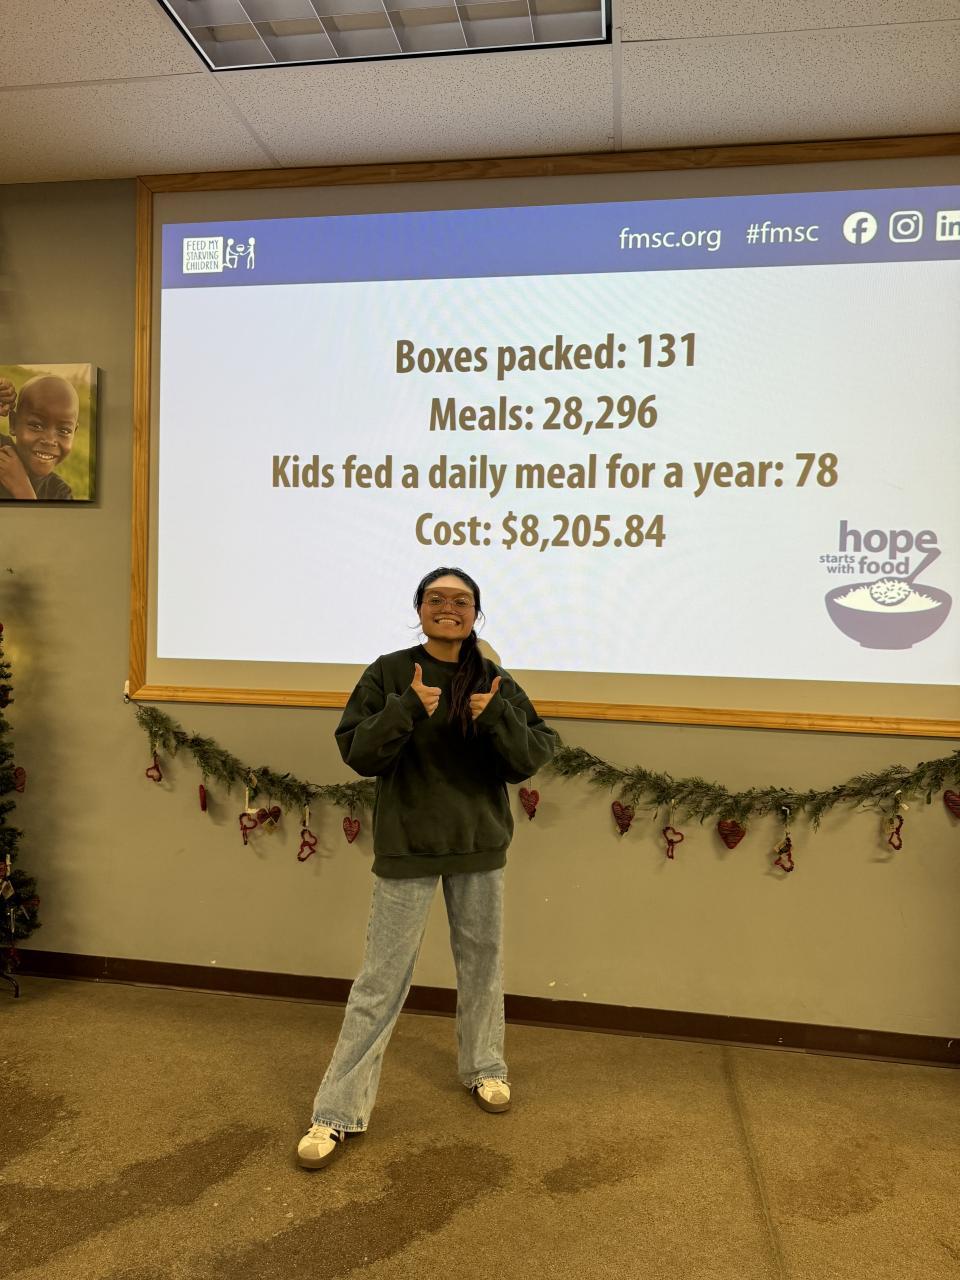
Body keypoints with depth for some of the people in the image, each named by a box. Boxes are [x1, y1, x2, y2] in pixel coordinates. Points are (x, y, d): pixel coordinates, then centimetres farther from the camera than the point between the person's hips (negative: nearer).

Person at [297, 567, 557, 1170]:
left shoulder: (497, 682, -1)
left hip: (481, 846, 3)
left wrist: (498, 718, -24)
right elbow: (358, 753, -11)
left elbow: (534, 757, -6)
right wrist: (407, 709, -26)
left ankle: (484, 1067, 43)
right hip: (407, 848, -2)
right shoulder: (390, 674, -7)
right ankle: (338, 1112, 17)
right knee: (382, 980, 4)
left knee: (483, 965, 19)